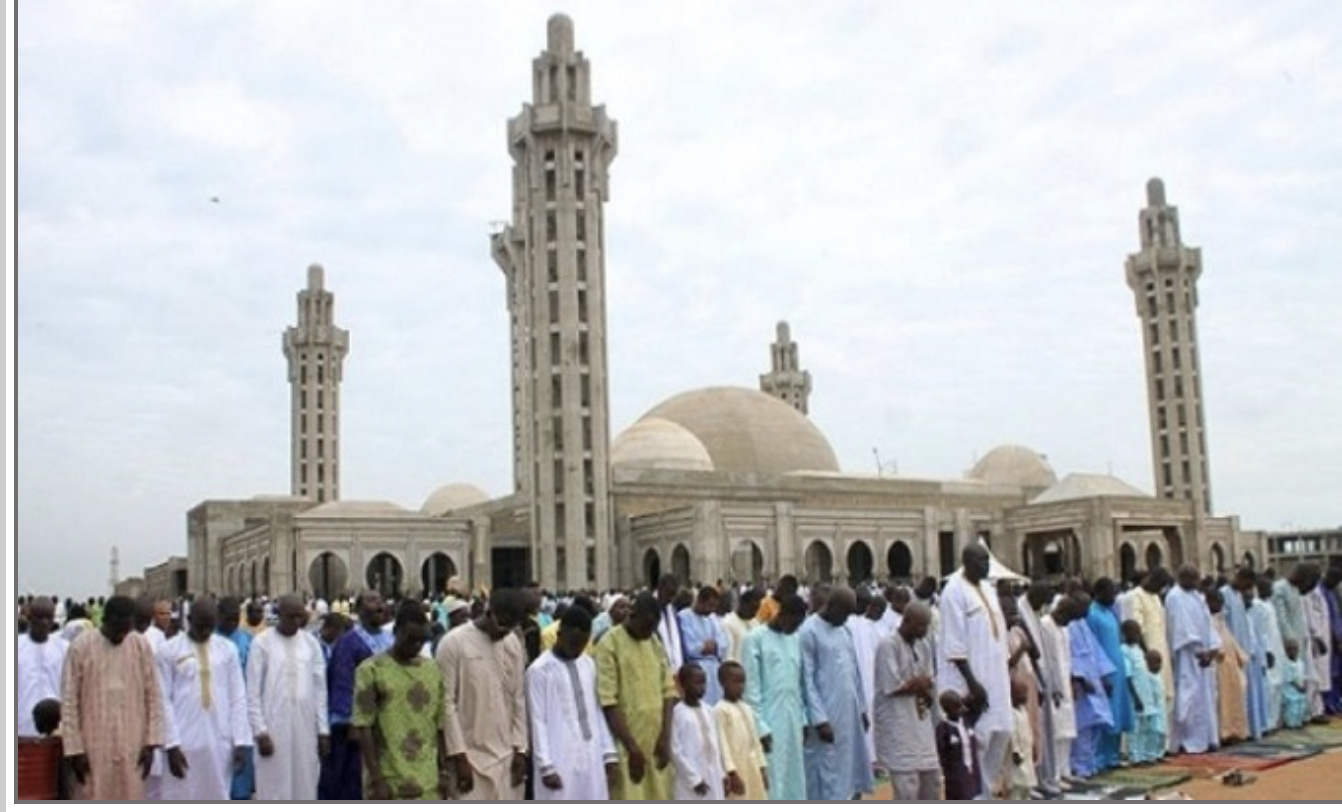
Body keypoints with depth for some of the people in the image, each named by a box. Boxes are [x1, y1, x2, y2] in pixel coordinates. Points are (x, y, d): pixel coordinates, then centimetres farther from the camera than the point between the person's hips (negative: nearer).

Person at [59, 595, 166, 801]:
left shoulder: (141, 646, 2)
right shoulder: (81, 646, -6)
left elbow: (153, 697, 5)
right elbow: (69, 701, -4)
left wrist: (151, 742, 0)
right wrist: (74, 749, -7)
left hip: (131, 748, 2)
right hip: (92, 748, -2)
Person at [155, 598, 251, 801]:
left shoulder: (228, 649, 6)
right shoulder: (169, 651, -1)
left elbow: (238, 697, 6)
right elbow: (164, 701, -4)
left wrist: (240, 740, 0)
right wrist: (171, 744, -10)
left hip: (220, 743, 3)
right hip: (183, 744, -2)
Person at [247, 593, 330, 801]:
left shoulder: (311, 643, 7)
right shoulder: (262, 642, -3)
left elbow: (320, 690, 9)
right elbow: (253, 692, -4)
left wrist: (323, 730, 4)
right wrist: (260, 731, -10)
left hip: (306, 728, 3)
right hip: (273, 728, -3)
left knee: (305, 790, 6)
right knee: (274, 793, -1)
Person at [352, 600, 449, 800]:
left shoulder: (432, 670, 9)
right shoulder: (371, 670, -7)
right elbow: (363, 728, -10)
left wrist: (443, 772, 9)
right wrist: (376, 779, -14)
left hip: (428, 783, 5)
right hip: (388, 782, -4)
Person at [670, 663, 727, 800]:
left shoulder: (708, 711, 10)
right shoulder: (678, 712, -11)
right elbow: (675, 750, -14)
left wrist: (722, 776, 12)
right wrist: (694, 779, -15)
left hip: (713, 781, 7)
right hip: (690, 783, -7)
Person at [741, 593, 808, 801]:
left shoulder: (795, 640, 12)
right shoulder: (755, 639, -9)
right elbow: (751, 687, -11)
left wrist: (803, 718, 10)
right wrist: (760, 727, -14)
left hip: (793, 721, 7)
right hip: (769, 722, -6)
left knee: (794, 779, 9)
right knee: (772, 779, -6)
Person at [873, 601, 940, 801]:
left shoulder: (923, 646, 11)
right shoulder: (888, 645, -13)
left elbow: (930, 685, 11)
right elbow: (892, 686, -18)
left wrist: (912, 684, -10)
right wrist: (919, 683, -5)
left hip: (922, 723, 8)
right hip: (896, 726, -8)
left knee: (932, 778, 11)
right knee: (907, 784, -8)